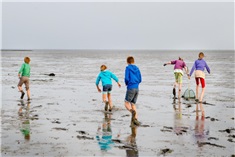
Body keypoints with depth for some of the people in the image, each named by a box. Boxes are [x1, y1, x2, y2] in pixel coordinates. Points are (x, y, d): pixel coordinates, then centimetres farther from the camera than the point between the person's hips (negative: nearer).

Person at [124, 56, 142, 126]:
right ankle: (135, 119, 1)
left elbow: (127, 78, -11)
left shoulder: (128, 68, -3)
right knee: (133, 104, 11)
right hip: (136, 88, 6)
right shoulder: (137, 68, 12)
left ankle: (132, 111, -29)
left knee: (127, 103, 1)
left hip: (130, 88, -6)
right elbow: (140, 80, 12)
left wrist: (126, 83, 9)